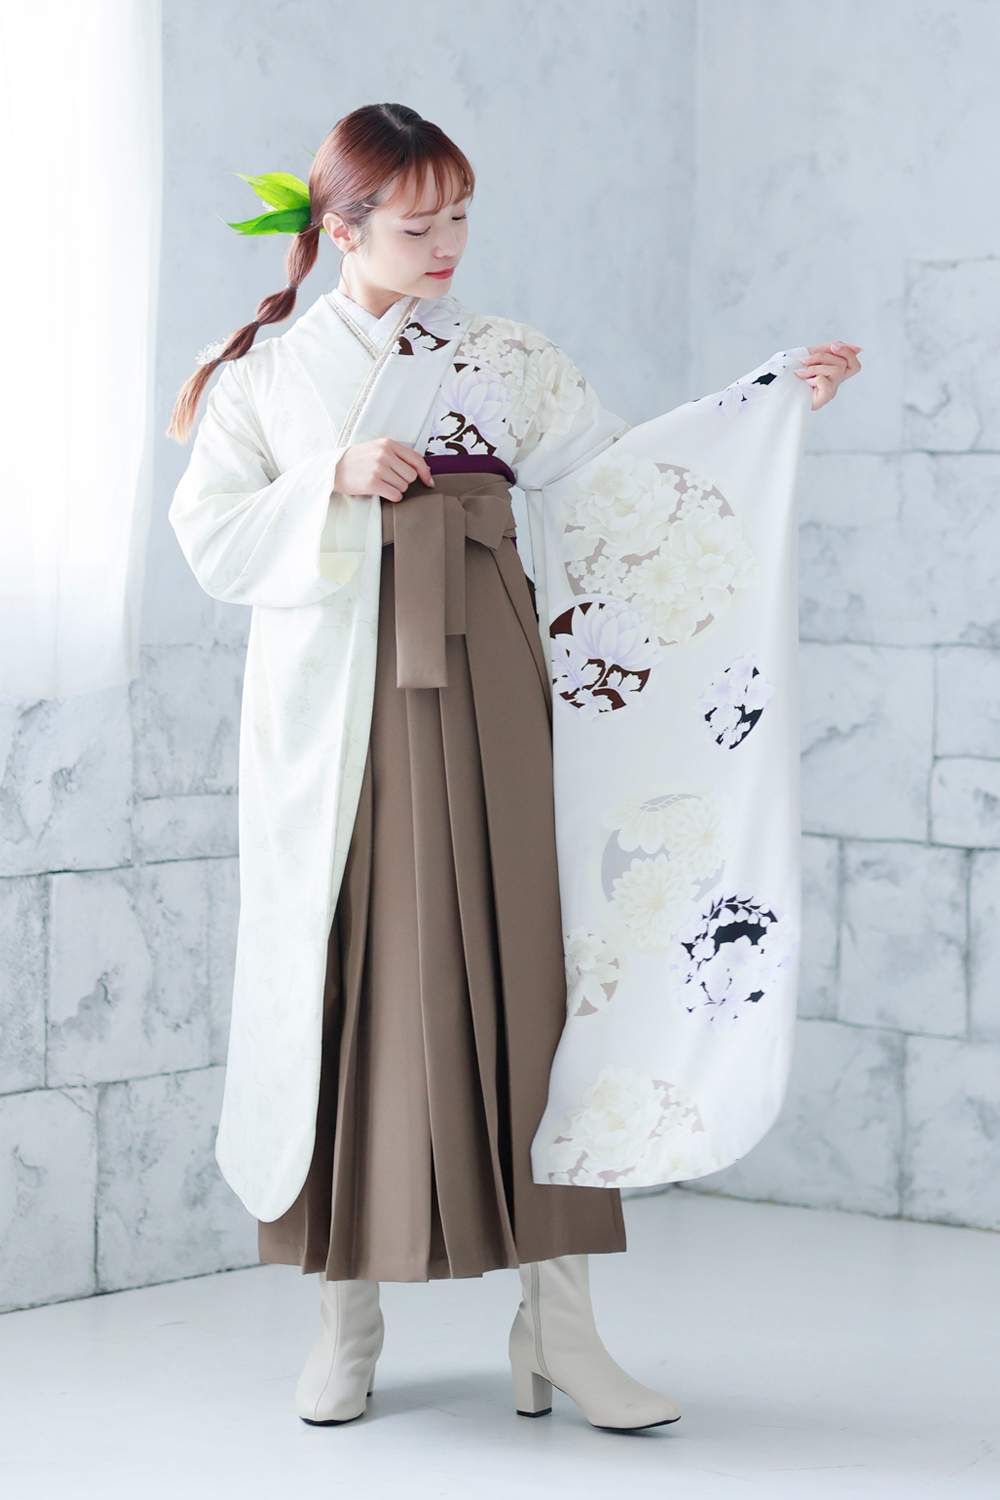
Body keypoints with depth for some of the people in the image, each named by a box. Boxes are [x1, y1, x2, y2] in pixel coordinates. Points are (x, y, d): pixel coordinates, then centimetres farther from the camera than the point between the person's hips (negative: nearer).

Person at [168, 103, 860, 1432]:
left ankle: (558, 1328, 0)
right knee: (346, 979, 1)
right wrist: (333, 484, -11)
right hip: (334, 714, -1)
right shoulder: (270, 375, 8)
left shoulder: (511, 366, 10)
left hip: (476, 699, 1)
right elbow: (209, 540, 3)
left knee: (517, 969, -4)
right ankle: (349, 1318, 13)